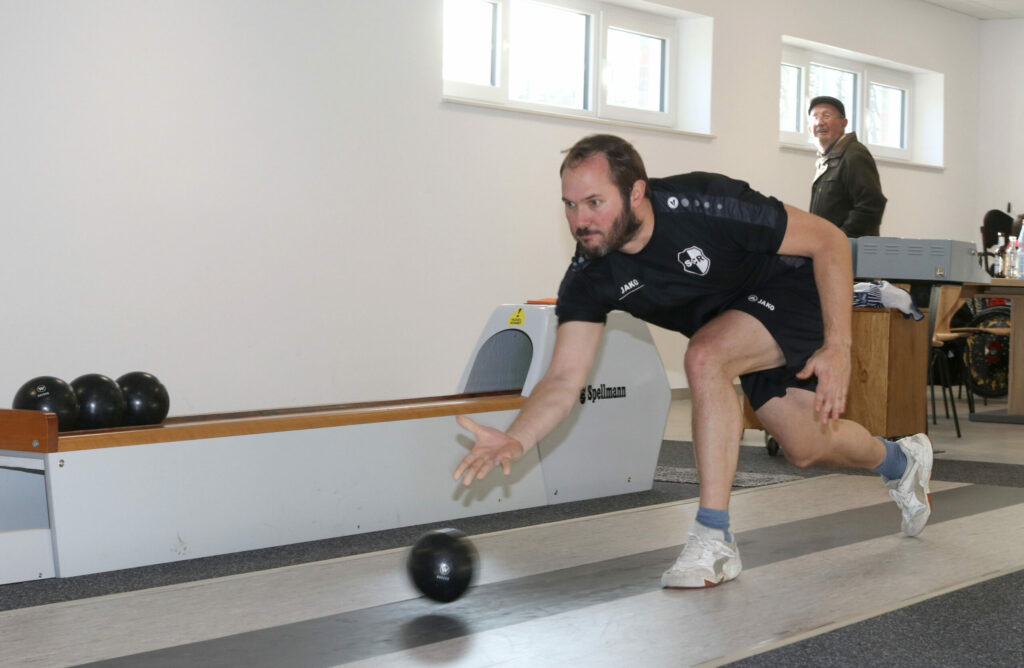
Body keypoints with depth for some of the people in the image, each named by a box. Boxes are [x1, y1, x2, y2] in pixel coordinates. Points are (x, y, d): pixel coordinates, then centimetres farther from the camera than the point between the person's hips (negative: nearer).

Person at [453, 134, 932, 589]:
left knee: (705, 358, -33)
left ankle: (714, 540, -22)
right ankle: (899, 462, 51)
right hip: (744, 338, 6)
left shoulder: (704, 206, -36)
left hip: (795, 292, -6)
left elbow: (829, 240, -25)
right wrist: (515, 441, -40)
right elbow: (565, 378, -21)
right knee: (805, 448, 15)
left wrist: (838, 348, -29)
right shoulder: (589, 277, -21)